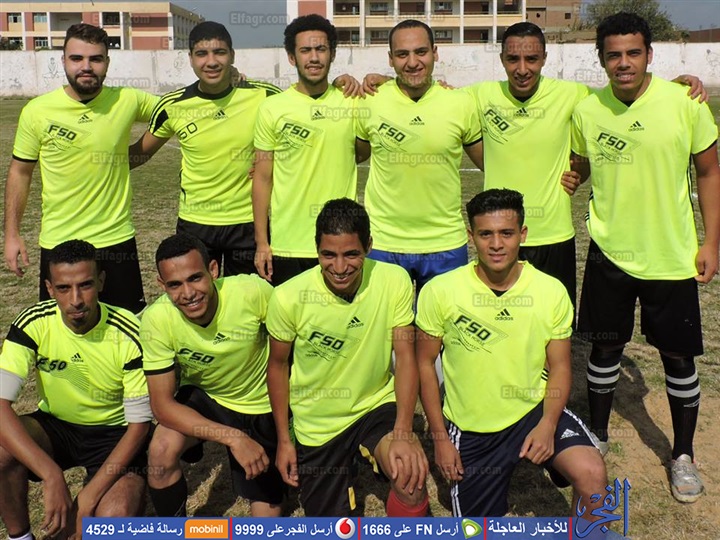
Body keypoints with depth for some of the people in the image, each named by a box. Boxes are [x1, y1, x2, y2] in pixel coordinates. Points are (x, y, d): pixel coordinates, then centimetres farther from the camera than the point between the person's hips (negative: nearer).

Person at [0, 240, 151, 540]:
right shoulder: (34, 324, -18)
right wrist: (52, 476, -37)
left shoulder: (128, 335, -22)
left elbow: (139, 423, -16)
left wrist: (89, 497, -24)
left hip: (114, 434, -2)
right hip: (55, 425, 3)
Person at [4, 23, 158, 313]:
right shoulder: (37, 111, -5)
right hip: (58, 243, 0)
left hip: (116, 240, 1)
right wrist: (11, 234, 4)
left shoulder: (127, 101, -5)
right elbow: (20, 171, 4)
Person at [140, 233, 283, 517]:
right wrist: (233, 438, -34)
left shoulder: (253, 291, -31)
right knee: (161, 451, -29)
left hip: (261, 406, 0)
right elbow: (162, 405, -23)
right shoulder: (157, 320, -27)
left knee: (267, 513, 4)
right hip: (202, 397, 0)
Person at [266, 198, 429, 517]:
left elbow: (405, 358, -14)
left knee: (411, 474, -31)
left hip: (378, 406, -1)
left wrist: (403, 434, -26)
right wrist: (283, 440, 2)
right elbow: (278, 364, -3)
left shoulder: (395, 282, -18)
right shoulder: (288, 298, -19)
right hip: (316, 425, 1)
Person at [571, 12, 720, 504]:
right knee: (605, 347, 13)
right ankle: (597, 435, 34)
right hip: (609, 252, 2)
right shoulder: (587, 111, -3)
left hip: (672, 257, -1)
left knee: (678, 355, 8)